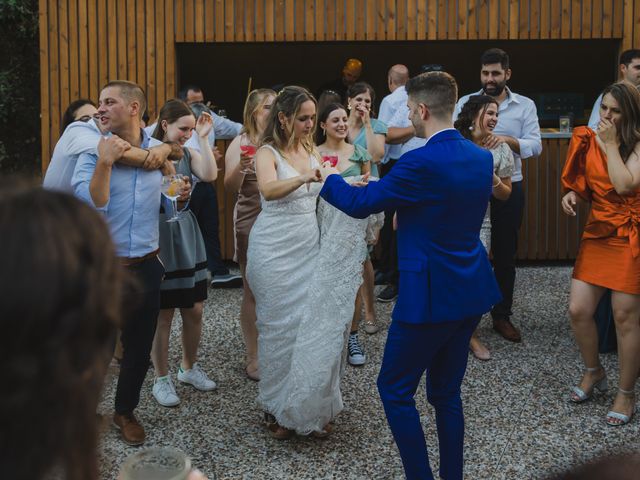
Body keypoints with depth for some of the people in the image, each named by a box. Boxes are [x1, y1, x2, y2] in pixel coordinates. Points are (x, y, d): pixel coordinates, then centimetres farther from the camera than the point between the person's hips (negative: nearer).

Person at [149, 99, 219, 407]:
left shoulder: (188, 153, 7)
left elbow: (210, 175, -12)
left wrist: (203, 138, -9)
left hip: (187, 234, 6)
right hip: (159, 235, -6)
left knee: (194, 310, 11)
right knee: (164, 315, 2)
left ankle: (189, 368, 30)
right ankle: (161, 379, 16)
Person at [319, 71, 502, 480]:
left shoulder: (421, 163, -20)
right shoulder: (481, 157, 4)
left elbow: (359, 204, -10)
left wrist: (328, 176, 9)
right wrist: (403, 210, 26)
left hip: (430, 294, -8)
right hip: (471, 291, 8)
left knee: (395, 389, 9)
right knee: (446, 392, 18)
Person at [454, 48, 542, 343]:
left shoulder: (525, 105, 1)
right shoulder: (465, 102, 1)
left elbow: (535, 145, -9)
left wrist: (508, 140, -26)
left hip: (508, 188, 1)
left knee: (505, 253, 9)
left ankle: (502, 315, 22)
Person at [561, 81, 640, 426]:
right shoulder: (589, 141, 6)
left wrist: (611, 145, -15)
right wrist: (573, 194, -4)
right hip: (597, 234, 5)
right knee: (578, 309, 0)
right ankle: (593, 373, 27)